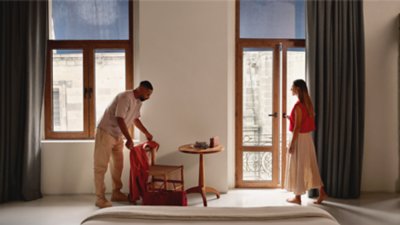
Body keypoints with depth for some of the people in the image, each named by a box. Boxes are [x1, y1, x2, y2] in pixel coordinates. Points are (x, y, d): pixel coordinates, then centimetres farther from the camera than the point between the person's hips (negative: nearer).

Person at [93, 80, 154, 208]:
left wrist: (146, 133, 24)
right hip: (105, 133, -9)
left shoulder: (138, 102, 6)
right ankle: (100, 198, 2)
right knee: (101, 167, -4)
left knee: (118, 165, 13)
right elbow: (120, 119, -30)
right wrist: (129, 139, -32)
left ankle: (116, 193, 24)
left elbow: (135, 119, 20)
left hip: (118, 136, 9)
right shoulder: (125, 97, -24)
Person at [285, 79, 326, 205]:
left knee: (297, 167, 3)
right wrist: (291, 119, 17)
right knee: (309, 165, 16)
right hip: (307, 137, 9)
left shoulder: (298, 106, -19)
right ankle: (321, 192, 20)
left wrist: (292, 143, -16)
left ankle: (298, 197, 14)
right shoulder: (308, 103, 9)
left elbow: (297, 127, -20)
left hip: (300, 139, -9)